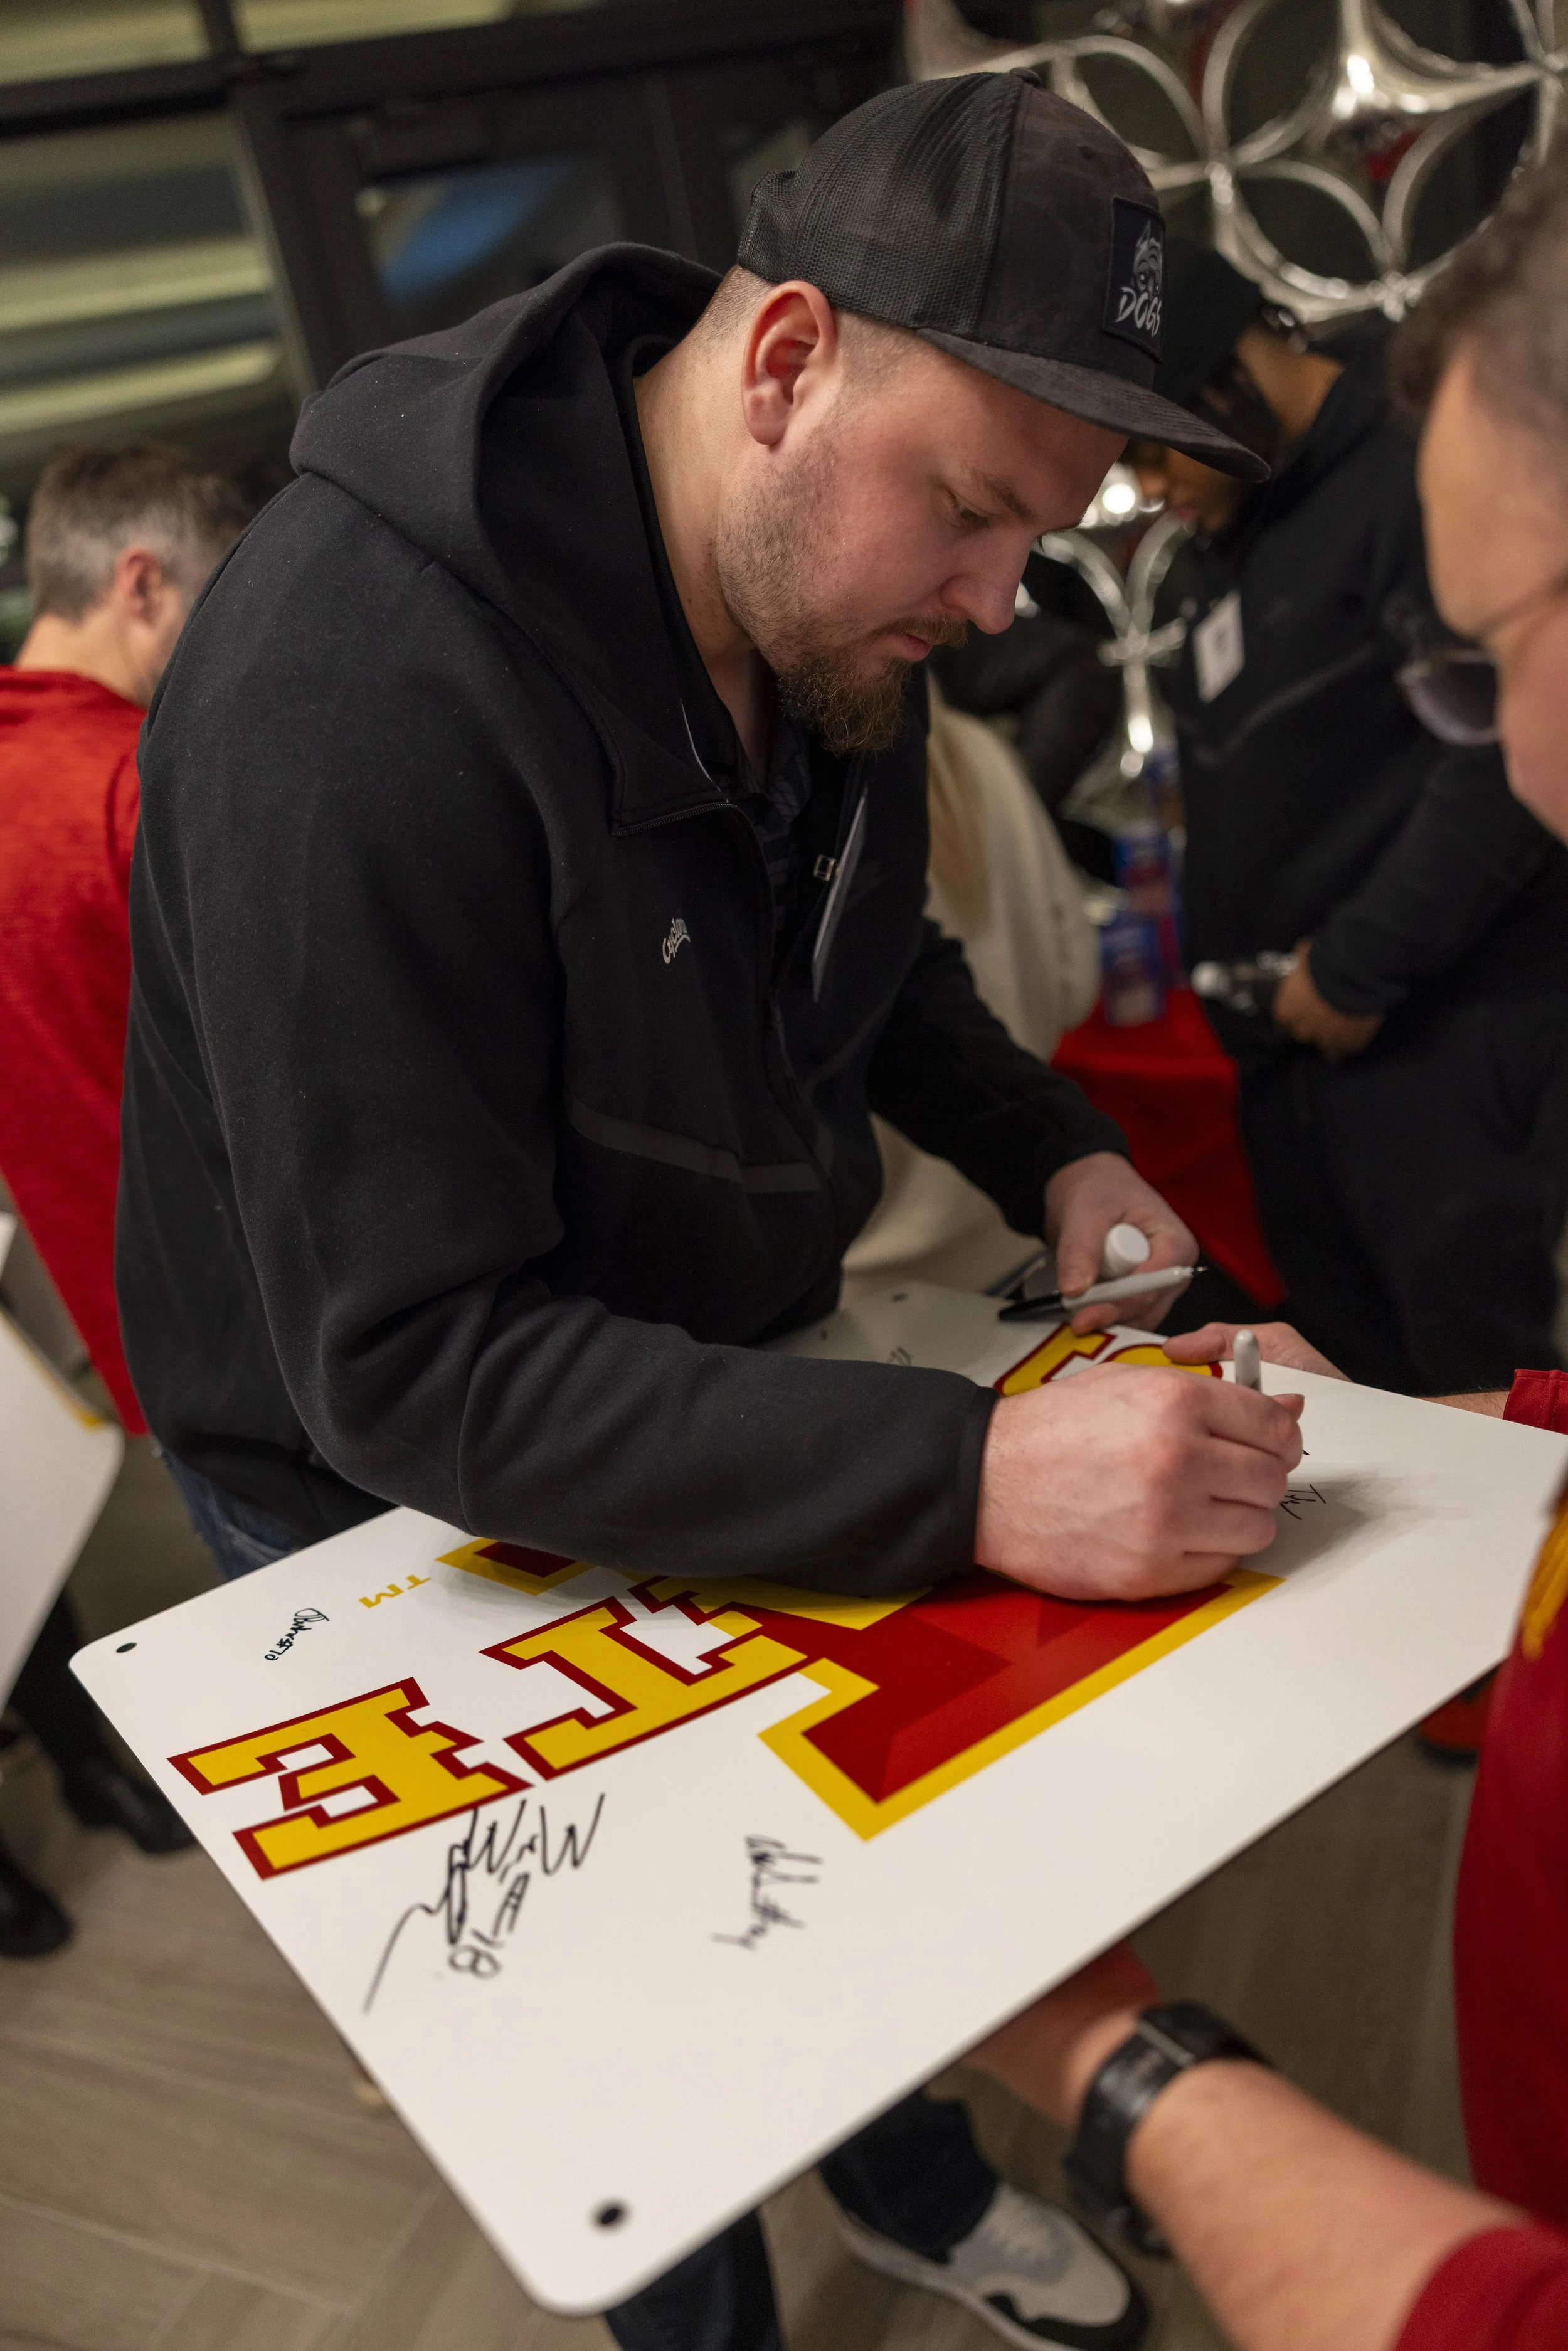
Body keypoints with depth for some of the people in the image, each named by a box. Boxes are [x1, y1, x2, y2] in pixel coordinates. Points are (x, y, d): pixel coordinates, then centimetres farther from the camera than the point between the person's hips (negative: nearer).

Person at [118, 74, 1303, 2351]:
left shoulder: (833, 596, -9)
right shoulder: (356, 685, -35)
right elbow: (413, 1371, -35)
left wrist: (1056, 1154, -9)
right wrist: (977, 1475, -42)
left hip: (729, 1384, 7)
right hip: (400, 1502, -6)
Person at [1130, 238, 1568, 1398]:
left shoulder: (1420, 464, -11)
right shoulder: (1227, 528, 17)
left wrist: (1356, 967, -15)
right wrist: (1236, 973, 13)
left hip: (1443, 1041, -8)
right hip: (1292, 1047, 8)